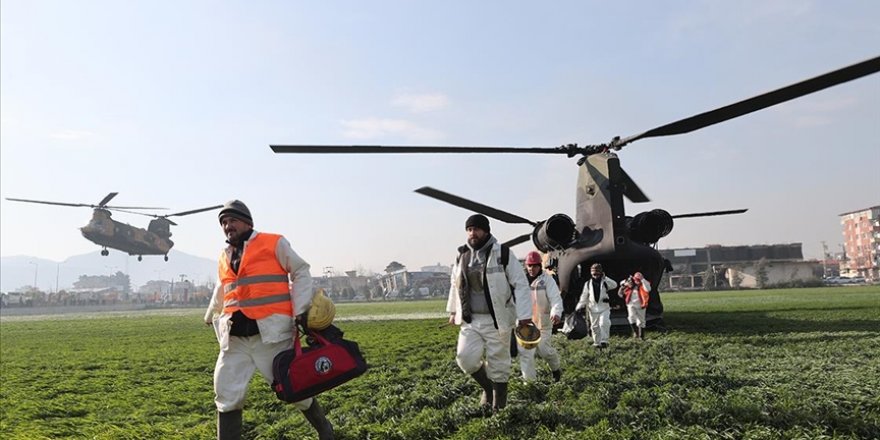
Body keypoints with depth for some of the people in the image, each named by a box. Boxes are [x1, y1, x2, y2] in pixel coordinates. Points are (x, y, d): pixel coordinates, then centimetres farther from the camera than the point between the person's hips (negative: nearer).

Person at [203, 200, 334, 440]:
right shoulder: (224, 258, 18)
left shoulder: (274, 243, 1)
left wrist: (301, 311, -6)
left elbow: (300, 271, 3)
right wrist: (211, 317, 44)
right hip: (235, 338, 5)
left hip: (271, 333, -5)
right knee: (226, 397, 1)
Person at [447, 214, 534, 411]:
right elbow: (455, 285, 21)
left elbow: (521, 285, -9)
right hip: (470, 321, 4)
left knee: (498, 363, 6)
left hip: (496, 321, -4)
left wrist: (524, 315, -14)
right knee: (465, 357, -6)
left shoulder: (503, 254, -9)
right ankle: (487, 387, 23)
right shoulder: (461, 257, 5)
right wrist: (453, 310, 23)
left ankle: (498, 405, 25)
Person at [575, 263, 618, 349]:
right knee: (595, 327, 8)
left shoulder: (604, 282, 3)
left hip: (604, 307, -2)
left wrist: (604, 278, -20)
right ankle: (597, 343, 20)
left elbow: (614, 285, -15)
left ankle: (604, 341, -13)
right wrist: (579, 306, 4)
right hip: (593, 308, 2)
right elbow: (584, 296, 9)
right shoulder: (588, 284, 7)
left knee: (604, 323, -20)